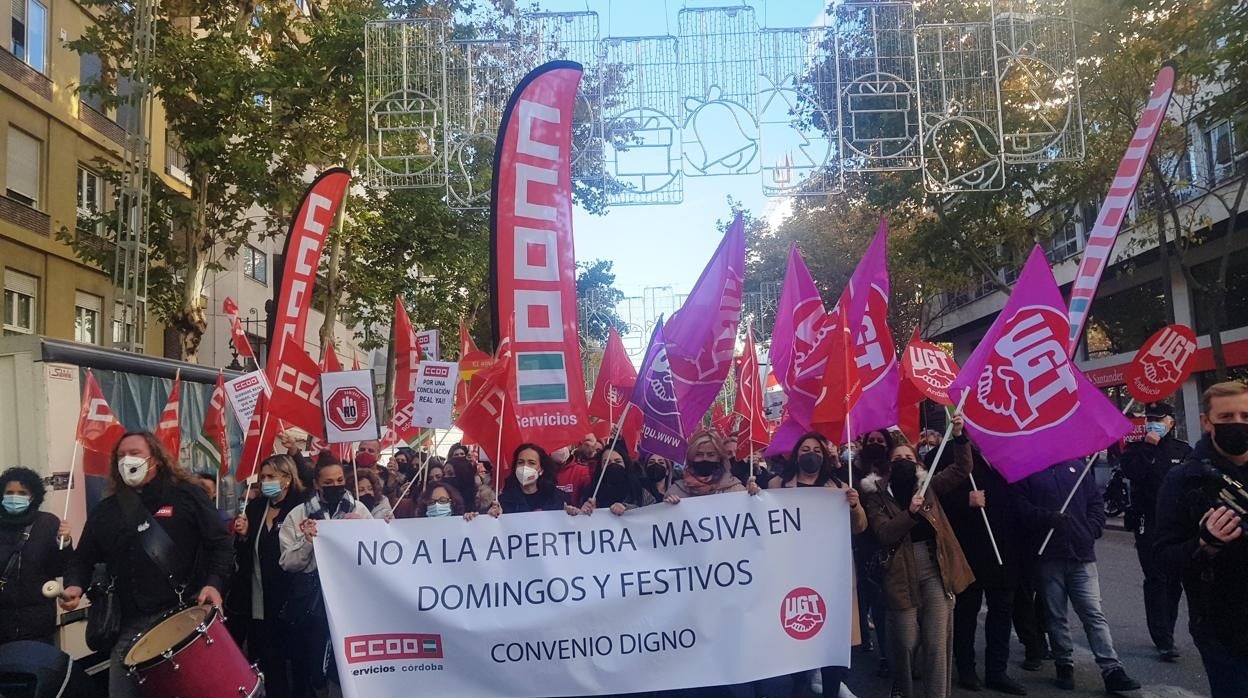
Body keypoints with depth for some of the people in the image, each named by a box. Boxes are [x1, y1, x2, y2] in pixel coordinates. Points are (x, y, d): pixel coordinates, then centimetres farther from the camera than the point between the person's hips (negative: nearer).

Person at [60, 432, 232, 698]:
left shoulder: (186, 496, 1)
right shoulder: (105, 510, 15)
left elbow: (220, 545, -1)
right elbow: (84, 557, 21)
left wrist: (214, 584, -15)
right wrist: (74, 586, 0)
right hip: (130, 624, 4)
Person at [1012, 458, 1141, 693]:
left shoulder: (1076, 466, 12)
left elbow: (1096, 501, 13)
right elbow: (1021, 508, -7)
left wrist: (1092, 530, -1)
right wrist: (1048, 517, -22)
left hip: (1082, 552, 2)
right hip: (1048, 556, -2)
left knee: (1094, 613, -2)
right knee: (1056, 616, 7)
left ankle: (1112, 670, -1)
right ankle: (1064, 665, 20)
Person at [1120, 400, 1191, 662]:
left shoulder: (1184, 450, 9)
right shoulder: (1136, 448, 4)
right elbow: (1131, 471, -15)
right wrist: (1148, 446, -15)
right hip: (1148, 525, -3)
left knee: (1174, 581, 9)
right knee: (1156, 580, -6)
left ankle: (1165, 634, 21)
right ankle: (1164, 641, -6)